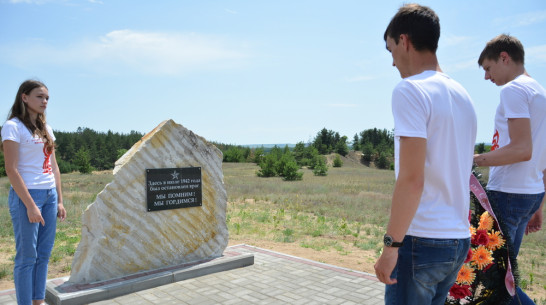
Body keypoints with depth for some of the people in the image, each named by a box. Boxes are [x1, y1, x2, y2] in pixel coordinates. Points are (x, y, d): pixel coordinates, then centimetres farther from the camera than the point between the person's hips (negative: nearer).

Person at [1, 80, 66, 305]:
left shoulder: (45, 128, 15)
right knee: (27, 256, -1)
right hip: (27, 195, -7)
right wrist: (30, 205, -17)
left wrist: (59, 200, 12)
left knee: (44, 254, 11)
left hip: (50, 195, 7)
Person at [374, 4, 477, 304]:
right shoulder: (463, 96, 12)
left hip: (421, 239, -8)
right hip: (458, 239, 8)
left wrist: (391, 244, -14)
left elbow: (412, 179, -21)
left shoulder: (410, 90, -13)